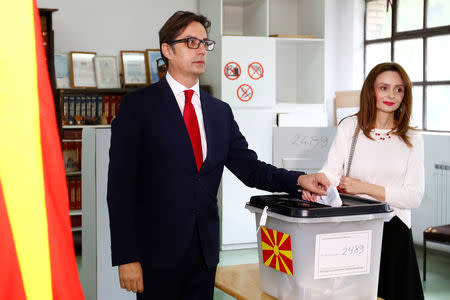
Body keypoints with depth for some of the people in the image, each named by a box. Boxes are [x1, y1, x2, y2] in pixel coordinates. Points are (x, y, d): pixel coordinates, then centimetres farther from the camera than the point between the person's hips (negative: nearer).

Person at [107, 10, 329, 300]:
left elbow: (248, 166, 9)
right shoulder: (138, 105, -5)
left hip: (205, 252, 5)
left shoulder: (220, 111, 12)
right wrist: (126, 257, -13)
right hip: (157, 254, -5)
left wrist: (299, 179, -9)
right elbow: (121, 184, -8)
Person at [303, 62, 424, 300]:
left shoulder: (412, 140, 6)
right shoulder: (350, 127, 4)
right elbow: (332, 171, -5)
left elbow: (414, 196, -2)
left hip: (394, 231, 1)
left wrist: (364, 187, -12)